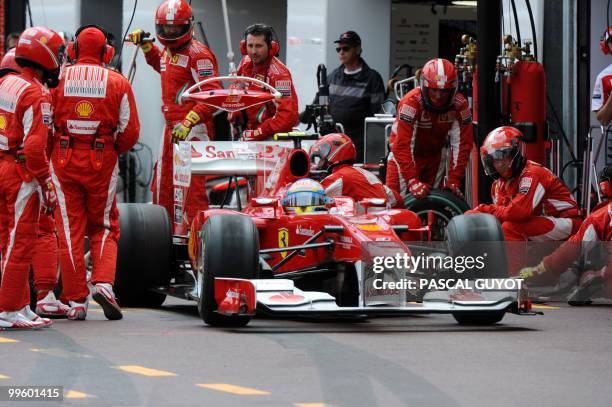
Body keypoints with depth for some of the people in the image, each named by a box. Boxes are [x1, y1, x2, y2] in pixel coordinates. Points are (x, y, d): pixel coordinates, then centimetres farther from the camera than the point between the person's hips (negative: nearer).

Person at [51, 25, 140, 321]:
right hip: (102, 163, 0)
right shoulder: (118, 83, -1)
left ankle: (76, 301, 6)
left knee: (70, 231, 7)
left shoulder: (59, 79, -2)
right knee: (104, 228, 14)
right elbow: (130, 132, -2)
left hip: (64, 161, 0)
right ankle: (103, 283, -7)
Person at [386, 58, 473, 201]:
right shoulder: (411, 103, -30)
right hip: (405, 153, -3)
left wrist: (454, 181, -23)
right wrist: (413, 181, -39)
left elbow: (461, 144, -17)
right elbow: (403, 145, -33)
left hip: (435, 154, 4)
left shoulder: (460, 105, -19)